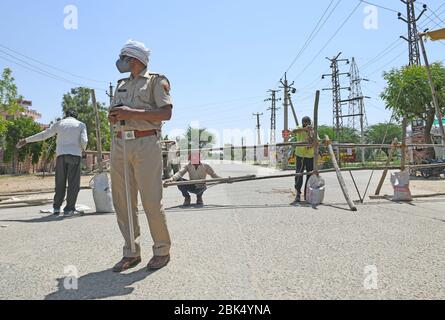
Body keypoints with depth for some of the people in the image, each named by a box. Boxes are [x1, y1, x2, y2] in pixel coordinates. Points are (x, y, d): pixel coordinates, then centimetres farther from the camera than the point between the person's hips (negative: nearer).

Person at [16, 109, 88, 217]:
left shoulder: (59, 123, 13)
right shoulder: (81, 124, 7)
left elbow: (43, 135, 13)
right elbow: (84, 141, -5)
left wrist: (26, 140, 21)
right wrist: (82, 148, 17)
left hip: (61, 155, 2)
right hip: (75, 155, -2)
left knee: (60, 182, 12)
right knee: (73, 183, 0)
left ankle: (56, 207, 12)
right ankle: (69, 209, -2)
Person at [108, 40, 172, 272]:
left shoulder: (156, 81, 5)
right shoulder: (121, 85, 24)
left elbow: (166, 113, -9)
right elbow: (112, 117, 24)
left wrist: (132, 113, -15)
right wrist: (113, 115, 0)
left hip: (146, 143, -6)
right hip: (120, 144, 7)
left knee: (151, 200, -9)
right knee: (122, 200, 3)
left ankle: (162, 251, 7)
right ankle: (131, 253, 12)